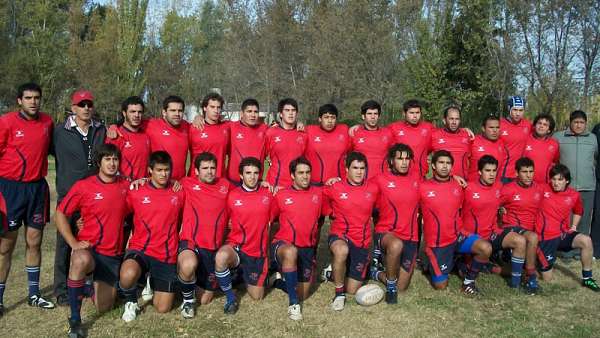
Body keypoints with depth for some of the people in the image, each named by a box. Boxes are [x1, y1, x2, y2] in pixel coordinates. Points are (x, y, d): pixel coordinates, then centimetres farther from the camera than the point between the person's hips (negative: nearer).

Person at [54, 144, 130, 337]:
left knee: (104, 307, 4)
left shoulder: (126, 186, 4)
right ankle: (75, 320, -27)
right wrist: (73, 243, -10)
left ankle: (99, 285, 40)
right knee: (81, 260, -41)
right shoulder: (83, 186, -5)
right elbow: (60, 215, -1)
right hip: (87, 248, -3)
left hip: (113, 255, 3)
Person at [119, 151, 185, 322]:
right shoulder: (135, 193, -2)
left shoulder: (179, 193, 3)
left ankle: (153, 281, 36)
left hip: (167, 256, 2)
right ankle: (131, 302, -1)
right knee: (128, 275, -38)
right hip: (140, 250, -2)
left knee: (162, 309, 2)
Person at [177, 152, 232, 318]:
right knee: (189, 265, -40)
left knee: (205, 300, 7)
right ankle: (188, 299, -8)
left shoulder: (225, 185, 11)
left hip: (214, 247, 3)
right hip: (190, 242, -3)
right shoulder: (187, 184, 3)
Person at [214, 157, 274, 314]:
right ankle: (230, 297, -12)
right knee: (221, 257, -38)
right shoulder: (232, 196, -6)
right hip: (236, 247, -2)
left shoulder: (268, 194, -2)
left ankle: (244, 274, 40)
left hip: (258, 252, 2)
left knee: (257, 296, 7)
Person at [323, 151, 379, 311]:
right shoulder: (335, 188, -8)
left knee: (352, 290, 4)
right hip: (340, 236, -3)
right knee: (342, 250, -41)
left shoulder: (373, 189, 0)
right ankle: (339, 293, -17)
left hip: (362, 242, 3)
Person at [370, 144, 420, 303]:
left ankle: (377, 273, 36)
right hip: (386, 232, -4)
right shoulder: (380, 180, -4)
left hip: (410, 237, 4)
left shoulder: (416, 179, 5)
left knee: (401, 287, 5)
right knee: (396, 245, -42)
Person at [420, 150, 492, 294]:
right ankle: (433, 264, 31)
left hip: (457, 236, 3)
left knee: (486, 248, -24)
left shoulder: (458, 186, 3)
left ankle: (468, 281, 0)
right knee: (440, 286, -3)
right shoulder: (423, 188, -9)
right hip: (436, 243, -3)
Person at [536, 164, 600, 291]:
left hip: (563, 234, 4)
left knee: (586, 240, -27)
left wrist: (573, 227, 8)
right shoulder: (542, 190, -9)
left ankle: (587, 278, -8)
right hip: (545, 238, -3)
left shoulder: (574, 195, 1)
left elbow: (578, 212, 22)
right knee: (547, 279, -3)